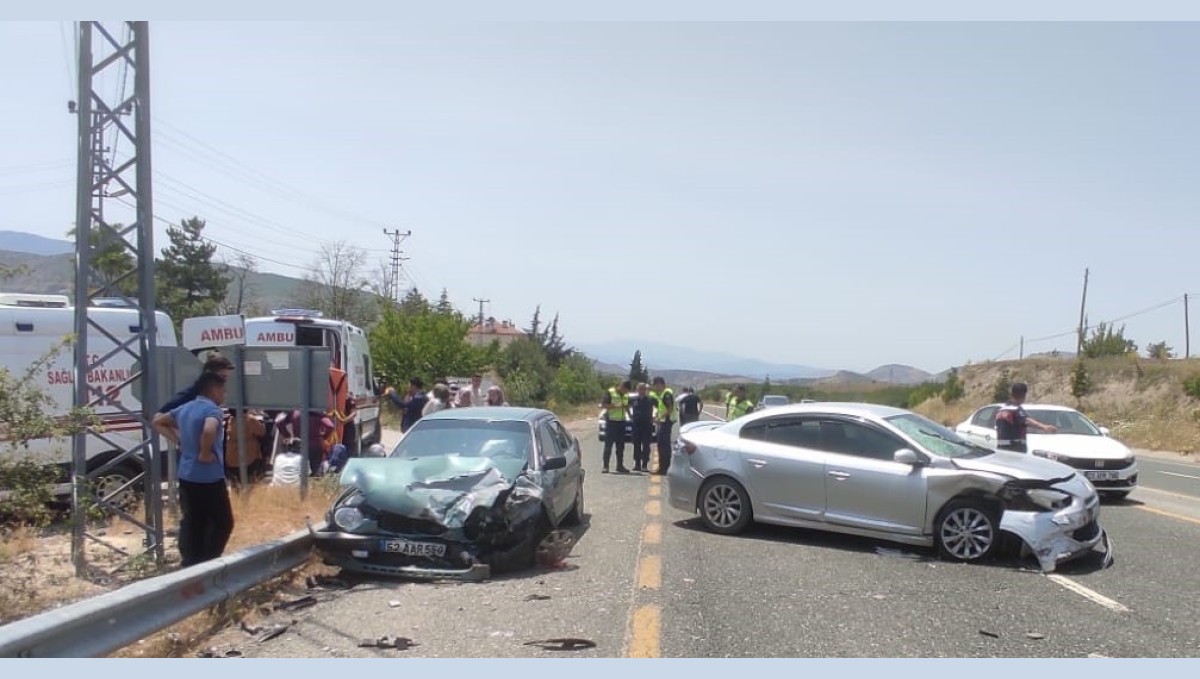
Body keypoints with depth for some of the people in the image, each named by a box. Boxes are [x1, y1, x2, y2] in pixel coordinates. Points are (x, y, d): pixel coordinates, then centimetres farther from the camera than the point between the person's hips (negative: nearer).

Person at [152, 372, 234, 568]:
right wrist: (205, 453, -20)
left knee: (191, 523, 13)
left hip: (186, 477, 8)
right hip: (209, 478, -8)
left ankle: (191, 567, 17)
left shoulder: (185, 408, 11)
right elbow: (209, 431, -37)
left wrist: (178, 441, 16)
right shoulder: (212, 410, -15)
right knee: (223, 523, 6)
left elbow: (158, 421, 24)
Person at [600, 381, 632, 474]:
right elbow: (603, 405, -13)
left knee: (620, 445, 9)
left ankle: (620, 465, 16)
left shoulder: (626, 395, 12)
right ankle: (605, 466, -2)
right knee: (608, 445, -4)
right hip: (611, 421, -6)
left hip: (621, 421, 6)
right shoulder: (610, 392, -7)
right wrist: (615, 406, -22)